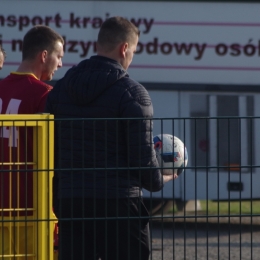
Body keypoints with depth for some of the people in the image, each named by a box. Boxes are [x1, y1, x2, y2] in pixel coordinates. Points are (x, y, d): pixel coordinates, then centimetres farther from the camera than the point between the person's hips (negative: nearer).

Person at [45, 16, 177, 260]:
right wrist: (158, 181, 11)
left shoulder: (60, 89, 10)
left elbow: (49, 151, 13)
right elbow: (142, 154, -9)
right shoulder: (131, 92, -8)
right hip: (119, 203, -5)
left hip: (70, 202, 5)